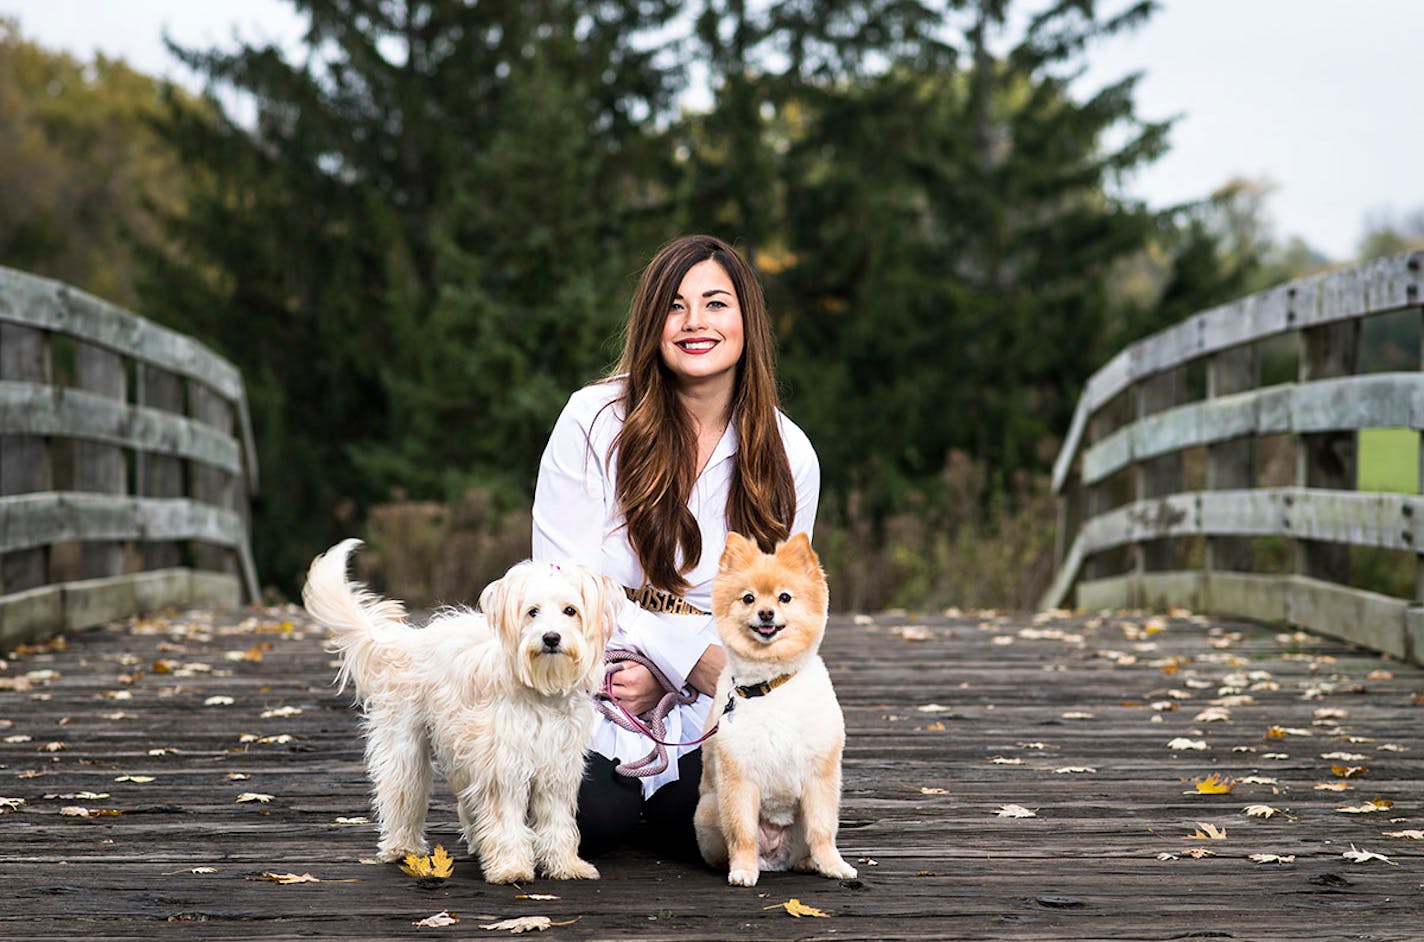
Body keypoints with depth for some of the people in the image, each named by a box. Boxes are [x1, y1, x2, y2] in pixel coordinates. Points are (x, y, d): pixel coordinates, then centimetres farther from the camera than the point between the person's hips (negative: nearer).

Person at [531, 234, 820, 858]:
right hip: (584, 685, -2)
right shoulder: (595, 420, -8)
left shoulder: (789, 458, 0)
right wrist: (698, 660, -20)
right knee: (591, 822, -28)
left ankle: (653, 802, 16)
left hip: (704, 712, 2)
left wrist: (665, 679, -15)